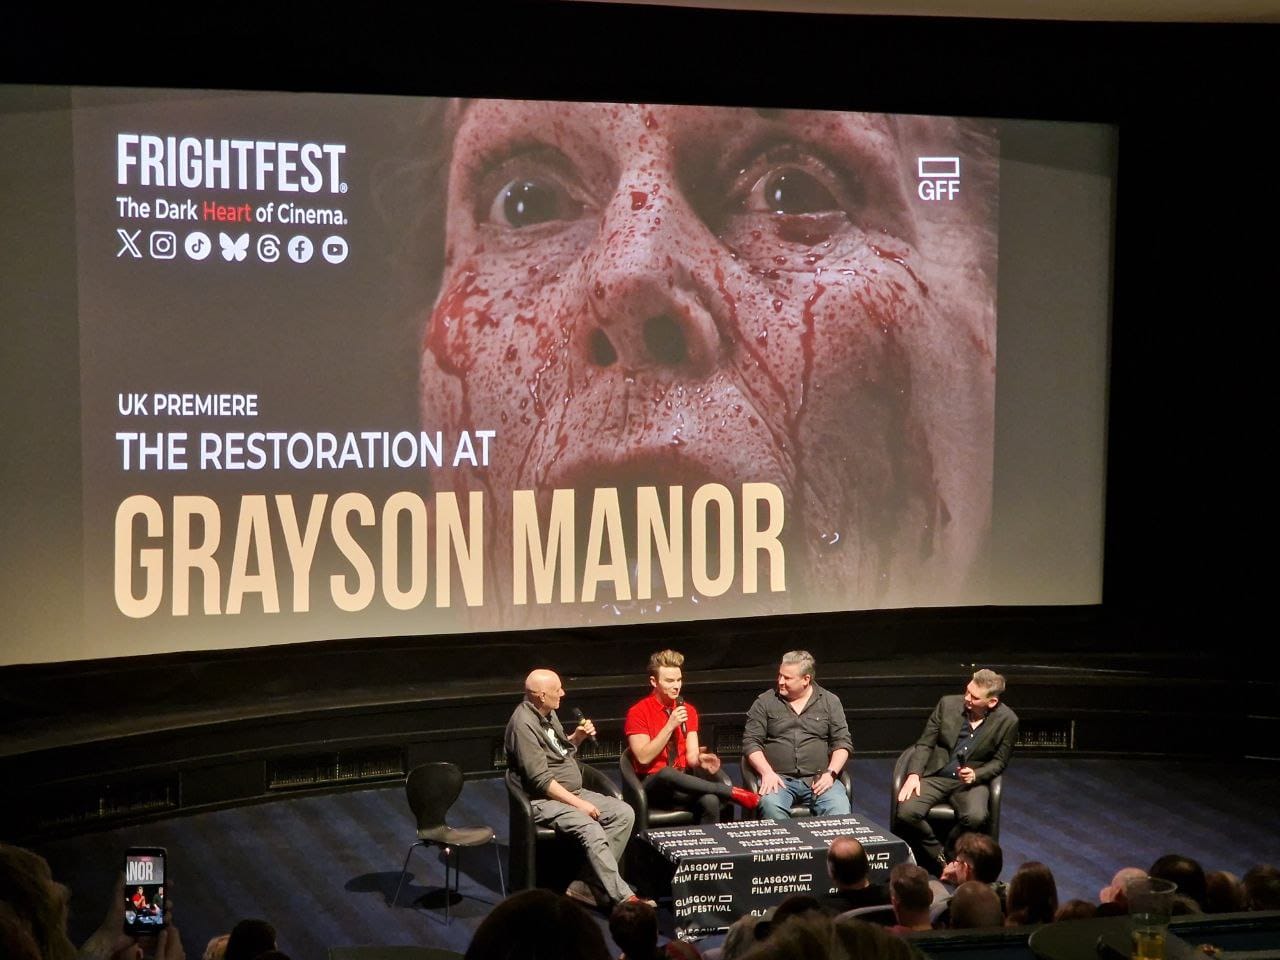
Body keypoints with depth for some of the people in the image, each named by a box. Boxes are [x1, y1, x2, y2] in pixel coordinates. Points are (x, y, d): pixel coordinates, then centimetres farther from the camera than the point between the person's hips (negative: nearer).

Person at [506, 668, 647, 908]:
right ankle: (623, 897, -29)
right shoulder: (524, 724, -19)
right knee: (591, 829, -32)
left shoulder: (548, 714, 11)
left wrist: (578, 737, 6)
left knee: (624, 813, -7)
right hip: (544, 800, -10)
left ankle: (588, 886, -13)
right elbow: (541, 779, -23)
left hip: (573, 793, 10)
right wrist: (578, 804, -21)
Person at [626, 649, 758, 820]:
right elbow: (643, 758, -13)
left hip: (682, 782, 3)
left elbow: (691, 755, 4)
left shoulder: (688, 711, 11)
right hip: (654, 783, -3)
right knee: (667, 774, -41)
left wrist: (700, 759, -21)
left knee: (710, 801, -33)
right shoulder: (638, 713, -4)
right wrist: (670, 726, -18)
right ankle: (731, 792, -31)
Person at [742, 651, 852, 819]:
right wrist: (767, 772, -11)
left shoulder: (830, 702, 12)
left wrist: (831, 773, -6)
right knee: (771, 807, -35)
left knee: (840, 811, -29)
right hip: (779, 779, -1)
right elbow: (751, 742, 5)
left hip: (819, 779, 1)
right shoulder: (765, 702, 9)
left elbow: (842, 743, 10)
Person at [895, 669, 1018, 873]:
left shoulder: (1007, 721, -8)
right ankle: (938, 860, -2)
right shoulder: (948, 705, -5)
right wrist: (913, 775, -13)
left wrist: (975, 775, -18)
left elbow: (999, 762, 2)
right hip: (935, 776, 1)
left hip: (972, 780, -1)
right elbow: (924, 744, 2)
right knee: (907, 812, -27)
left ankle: (949, 854, -2)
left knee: (976, 817, -34)